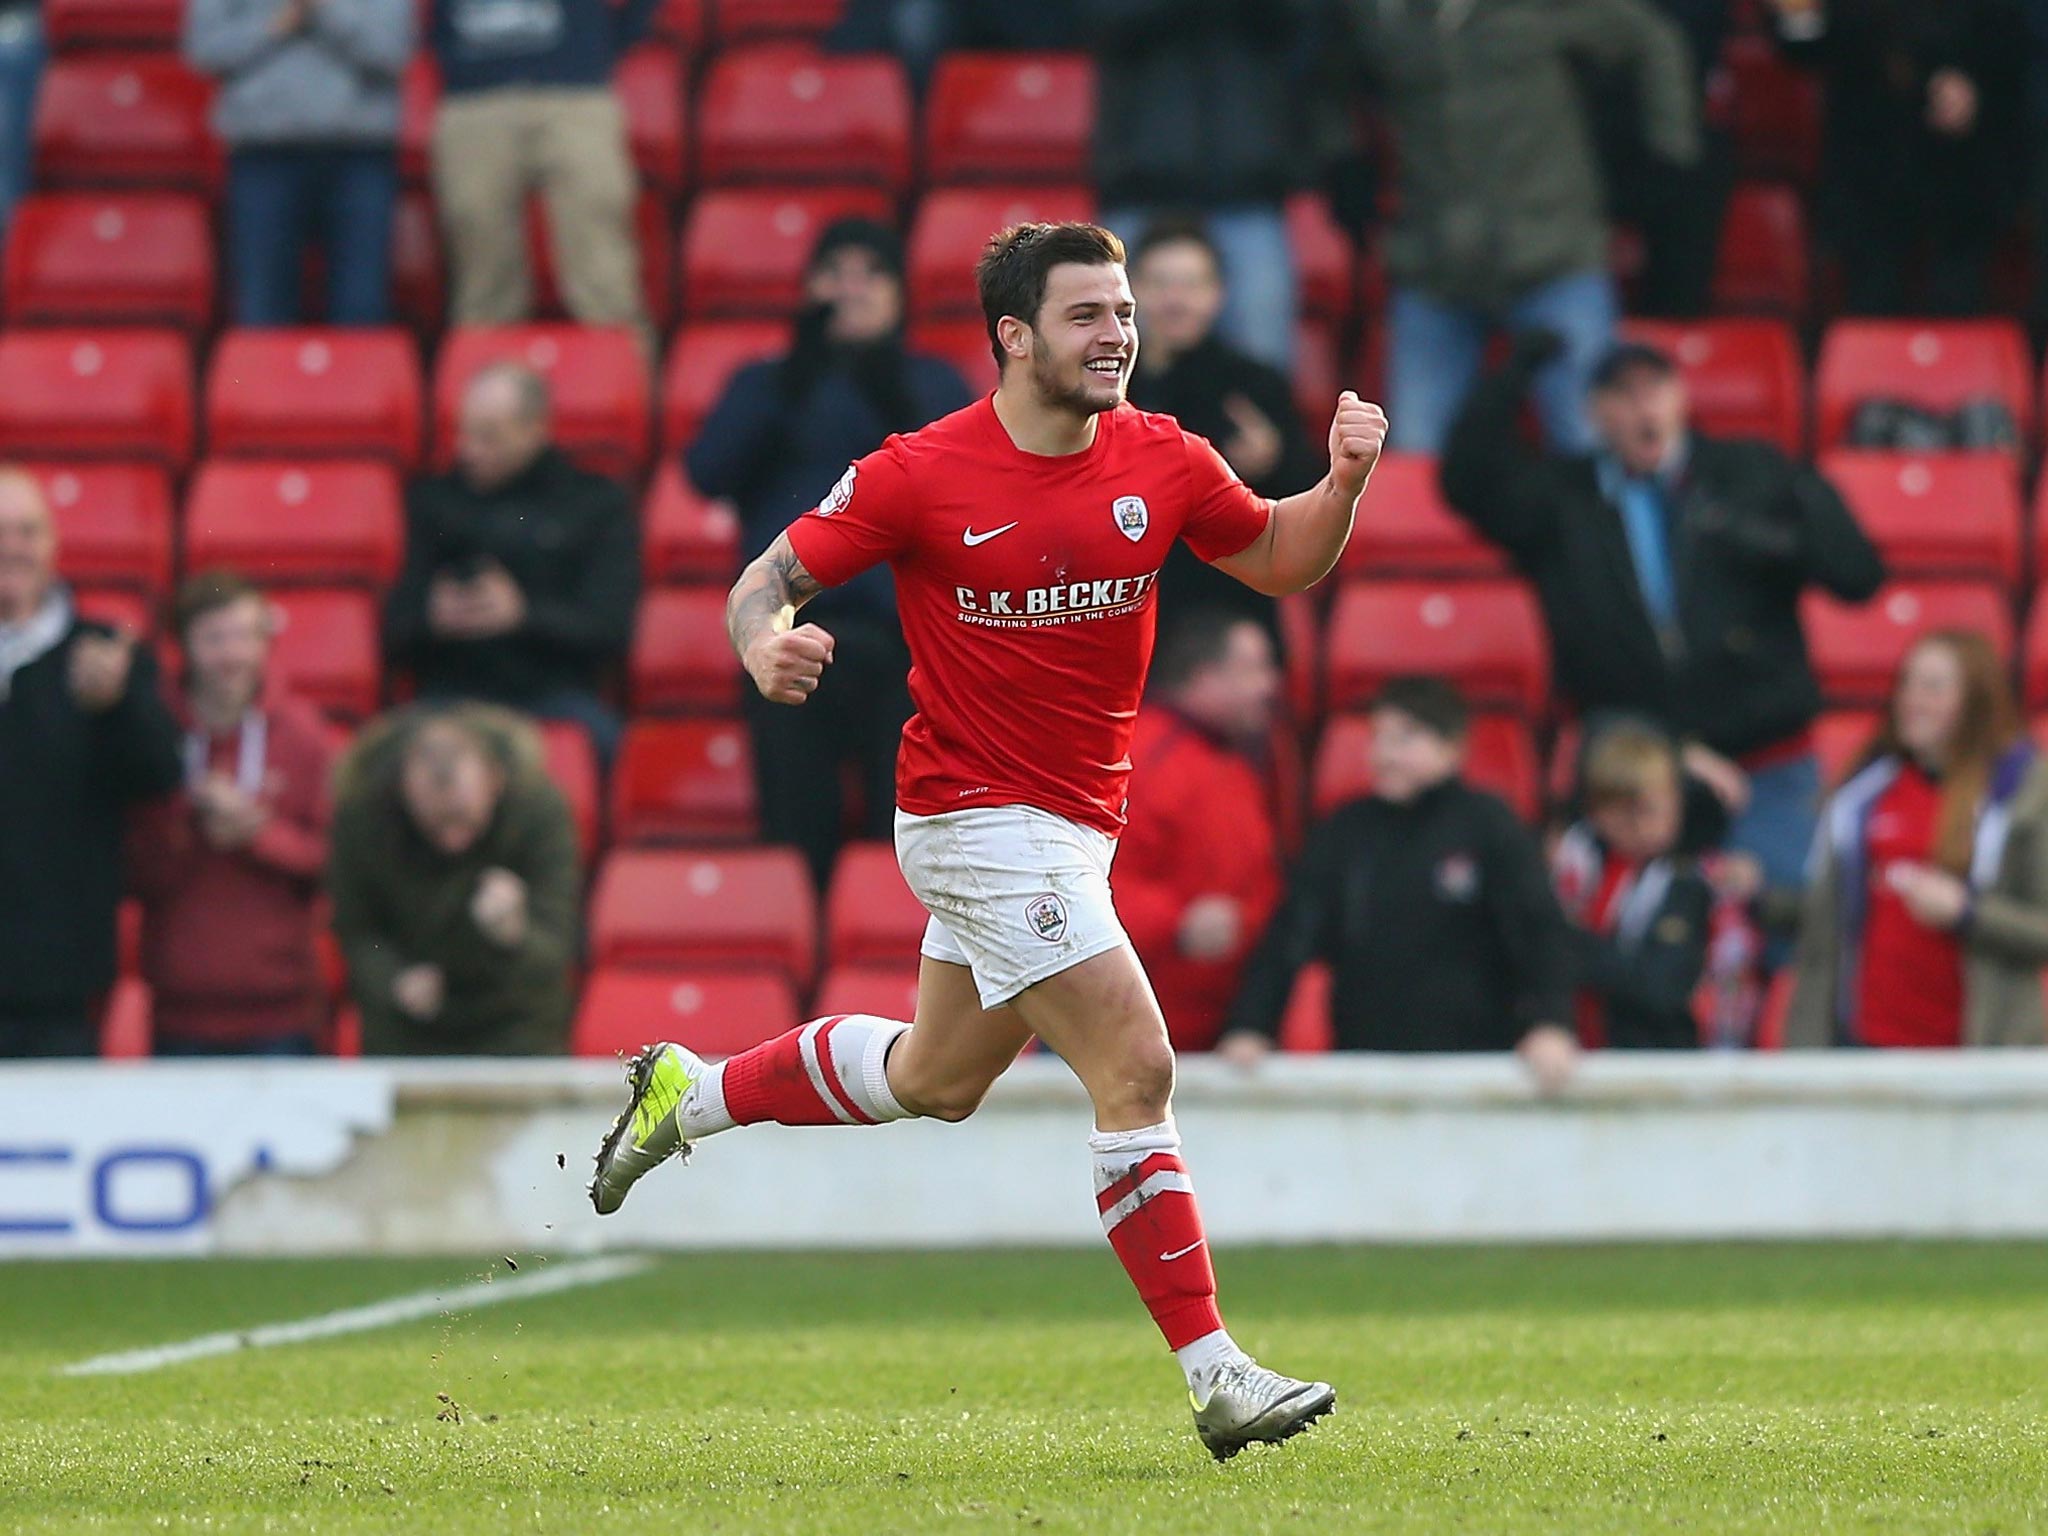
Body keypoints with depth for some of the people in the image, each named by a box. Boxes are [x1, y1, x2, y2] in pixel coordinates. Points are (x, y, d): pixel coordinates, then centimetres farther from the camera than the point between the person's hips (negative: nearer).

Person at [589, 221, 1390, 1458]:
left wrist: (1344, 481, -8)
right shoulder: (921, 475, -15)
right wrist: (767, 645, -32)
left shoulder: (1163, 462, -1)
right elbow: (771, 578, -9)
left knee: (936, 1080, 23)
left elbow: (1282, 559, 12)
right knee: (1139, 1074, -14)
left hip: (1075, 822, 8)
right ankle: (1215, 1375, -11)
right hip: (978, 816, -8)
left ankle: (690, 1094, 43)